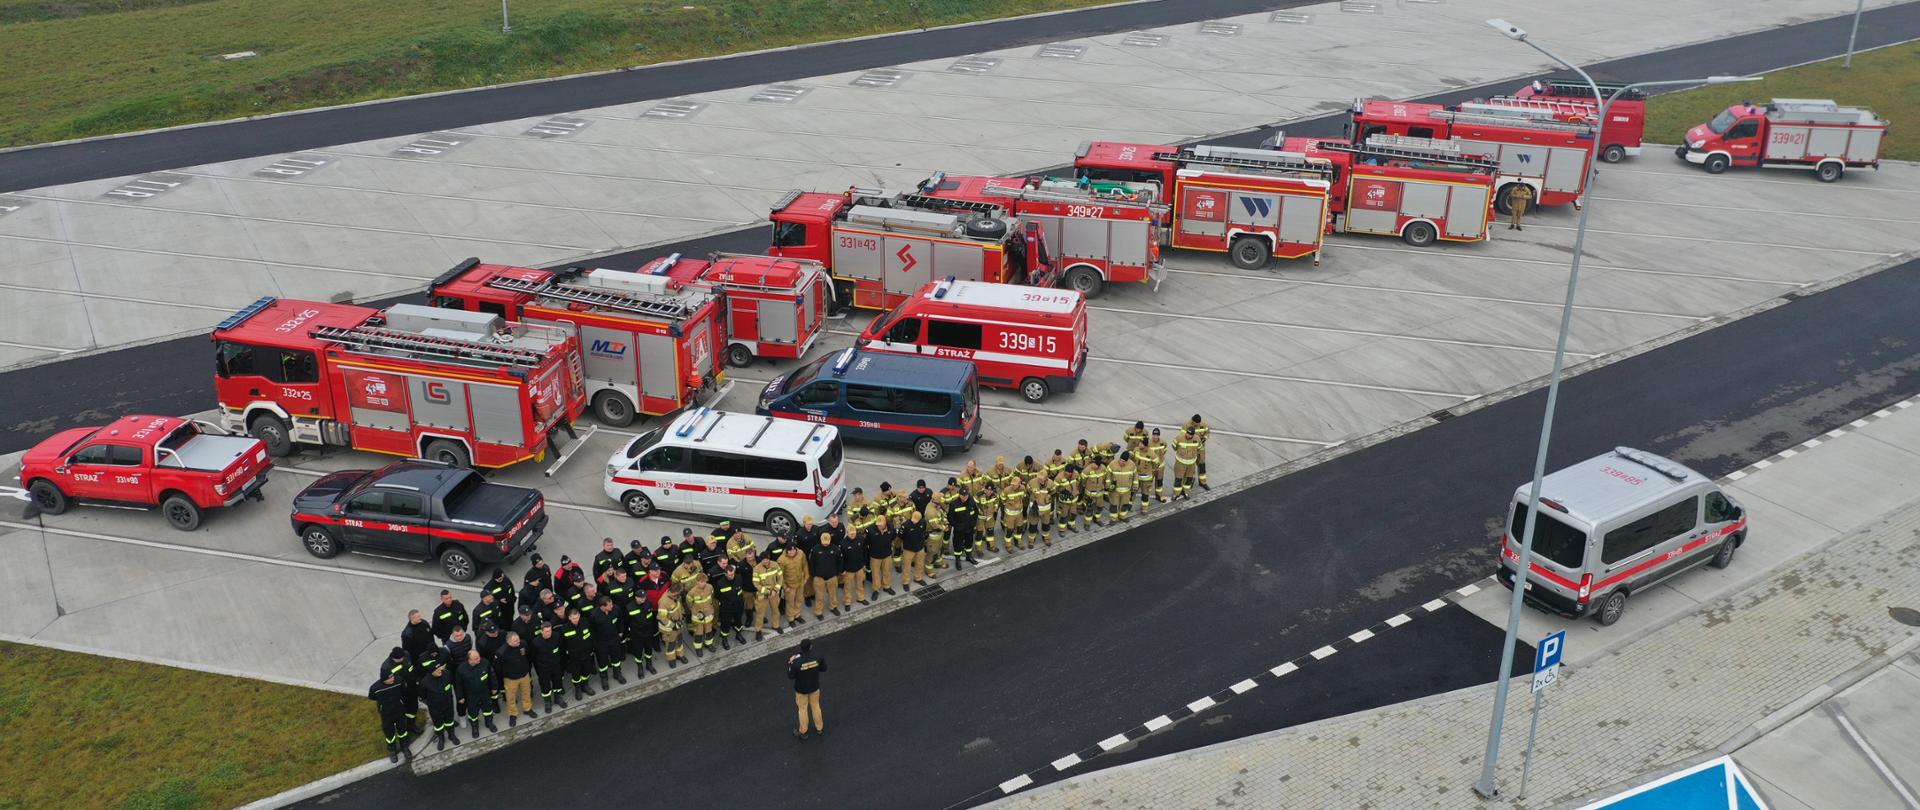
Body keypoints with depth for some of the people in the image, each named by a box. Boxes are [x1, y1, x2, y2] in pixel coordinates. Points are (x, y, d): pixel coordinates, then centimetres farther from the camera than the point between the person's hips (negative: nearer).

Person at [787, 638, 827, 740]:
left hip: (801, 690, -2)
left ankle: (803, 732, 36)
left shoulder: (796, 662, -31)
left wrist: (790, 663, -6)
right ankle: (819, 728, 43)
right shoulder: (817, 658, -24)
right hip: (814, 688, 2)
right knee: (815, 706, 25)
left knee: (803, 709, 18)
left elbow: (790, 676, -17)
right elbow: (824, 668, -6)